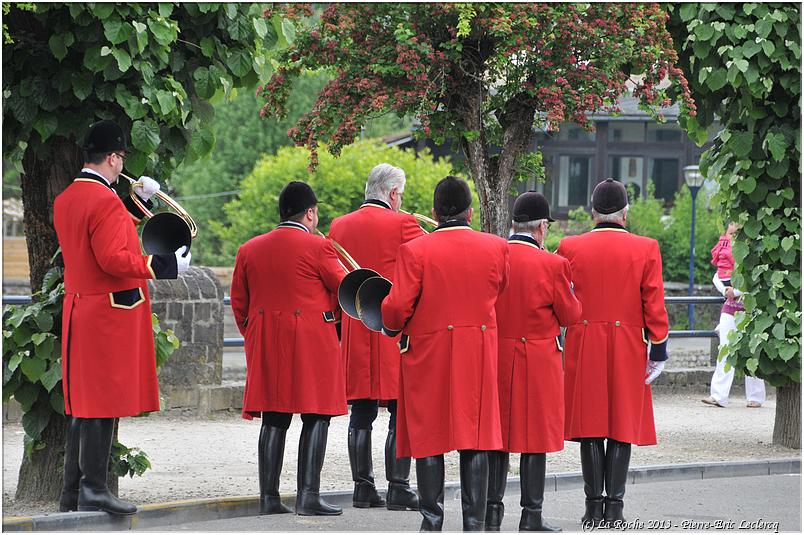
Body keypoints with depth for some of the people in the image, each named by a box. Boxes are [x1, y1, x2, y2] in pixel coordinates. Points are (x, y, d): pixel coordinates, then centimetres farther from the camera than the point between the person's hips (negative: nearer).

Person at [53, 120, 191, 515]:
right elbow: (113, 259, -22)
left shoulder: (64, 200, 12)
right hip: (110, 315, -10)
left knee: (84, 402, 12)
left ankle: (72, 491, 14)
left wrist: (137, 202, 21)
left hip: (78, 311, 10)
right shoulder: (105, 201, -17)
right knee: (104, 402, -6)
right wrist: (163, 265, -17)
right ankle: (93, 489, -6)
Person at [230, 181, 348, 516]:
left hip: (266, 347, 5)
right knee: (316, 418, -1)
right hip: (313, 341, -5)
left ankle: (269, 497, 4)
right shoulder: (317, 247, -8)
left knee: (274, 420, 7)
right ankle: (308, 496, -8)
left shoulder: (249, 250, 9)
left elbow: (239, 303, 13)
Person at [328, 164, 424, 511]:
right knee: (401, 414, -1)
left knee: (361, 414, 9)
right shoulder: (401, 224, -8)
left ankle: (362, 487, 10)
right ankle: (398, 489, -4)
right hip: (395, 330, -5)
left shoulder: (339, 226, 8)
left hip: (353, 330, 5)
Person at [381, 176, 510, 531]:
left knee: (430, 438, 6)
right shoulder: (496, 248, -2)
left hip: (428, 355, -2)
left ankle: (432, 522, 7)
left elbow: (397, 307, -11)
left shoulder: (415, 251, -10)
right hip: (479, 356, 2)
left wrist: (393, 326, 9)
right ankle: (474, 524, 4)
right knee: (475, 439, 5)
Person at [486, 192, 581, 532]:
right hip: (539, 362, -4)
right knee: (536, 436, 3)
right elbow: (571, 315, -4)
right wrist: (567, 289, 13)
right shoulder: (551, 265, -13)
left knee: (497, 431, 12)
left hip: (495, 358, 4)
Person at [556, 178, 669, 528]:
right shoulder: (646, 249, -2)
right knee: (622, 426, 3)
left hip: (584, 346, 1)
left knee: (589, 424, 5)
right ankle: (614, 508, 1)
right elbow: (654, 305, -3)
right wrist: (658, 350, 1)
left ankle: (594, 507, 3)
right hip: (628, 349, 0)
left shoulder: (570, 248, -1)